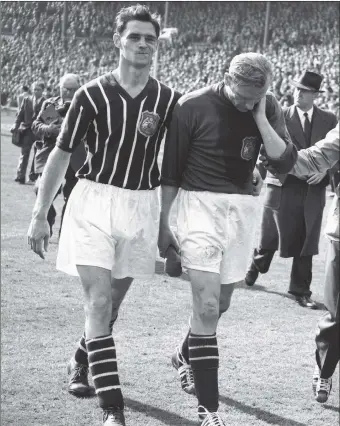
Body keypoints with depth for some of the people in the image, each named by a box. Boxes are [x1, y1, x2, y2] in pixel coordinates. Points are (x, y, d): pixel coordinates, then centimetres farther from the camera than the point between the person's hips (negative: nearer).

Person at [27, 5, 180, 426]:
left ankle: (81, 361, 43)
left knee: (112, 301, 15)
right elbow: (61, 154, 0)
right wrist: (39, 215, -1)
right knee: (98, 301, -11)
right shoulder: (92, 94, -6)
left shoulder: (169, 100, 0)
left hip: (141, 206, 3)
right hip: (94, 202, -3)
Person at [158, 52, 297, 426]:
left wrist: (260, 118, -19)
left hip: (242, 208, 5)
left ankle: (186, 355, 47)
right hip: (200, 203, -4)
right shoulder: (192, 107, -12)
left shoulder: (268, 109, 0)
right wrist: (163, 223, 1)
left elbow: (285, 162, -10)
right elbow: (171, 171, -3)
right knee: (208, 306, -13)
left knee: (219, 304, 16)